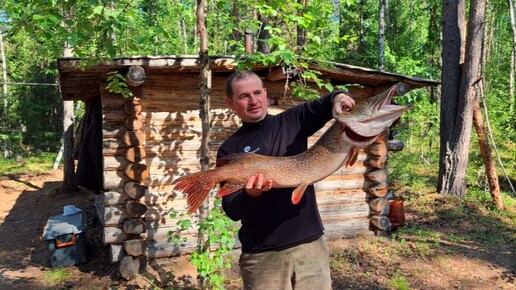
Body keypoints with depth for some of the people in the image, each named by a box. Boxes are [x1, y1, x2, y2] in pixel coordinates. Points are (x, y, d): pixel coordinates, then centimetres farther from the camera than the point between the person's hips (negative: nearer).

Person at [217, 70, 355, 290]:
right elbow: (233, 211, -7)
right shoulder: (229, 150, -1)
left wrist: (338, 97, -20)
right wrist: (250, 194, -27)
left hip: (310, 244, 2)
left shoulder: (293, 120, 7)